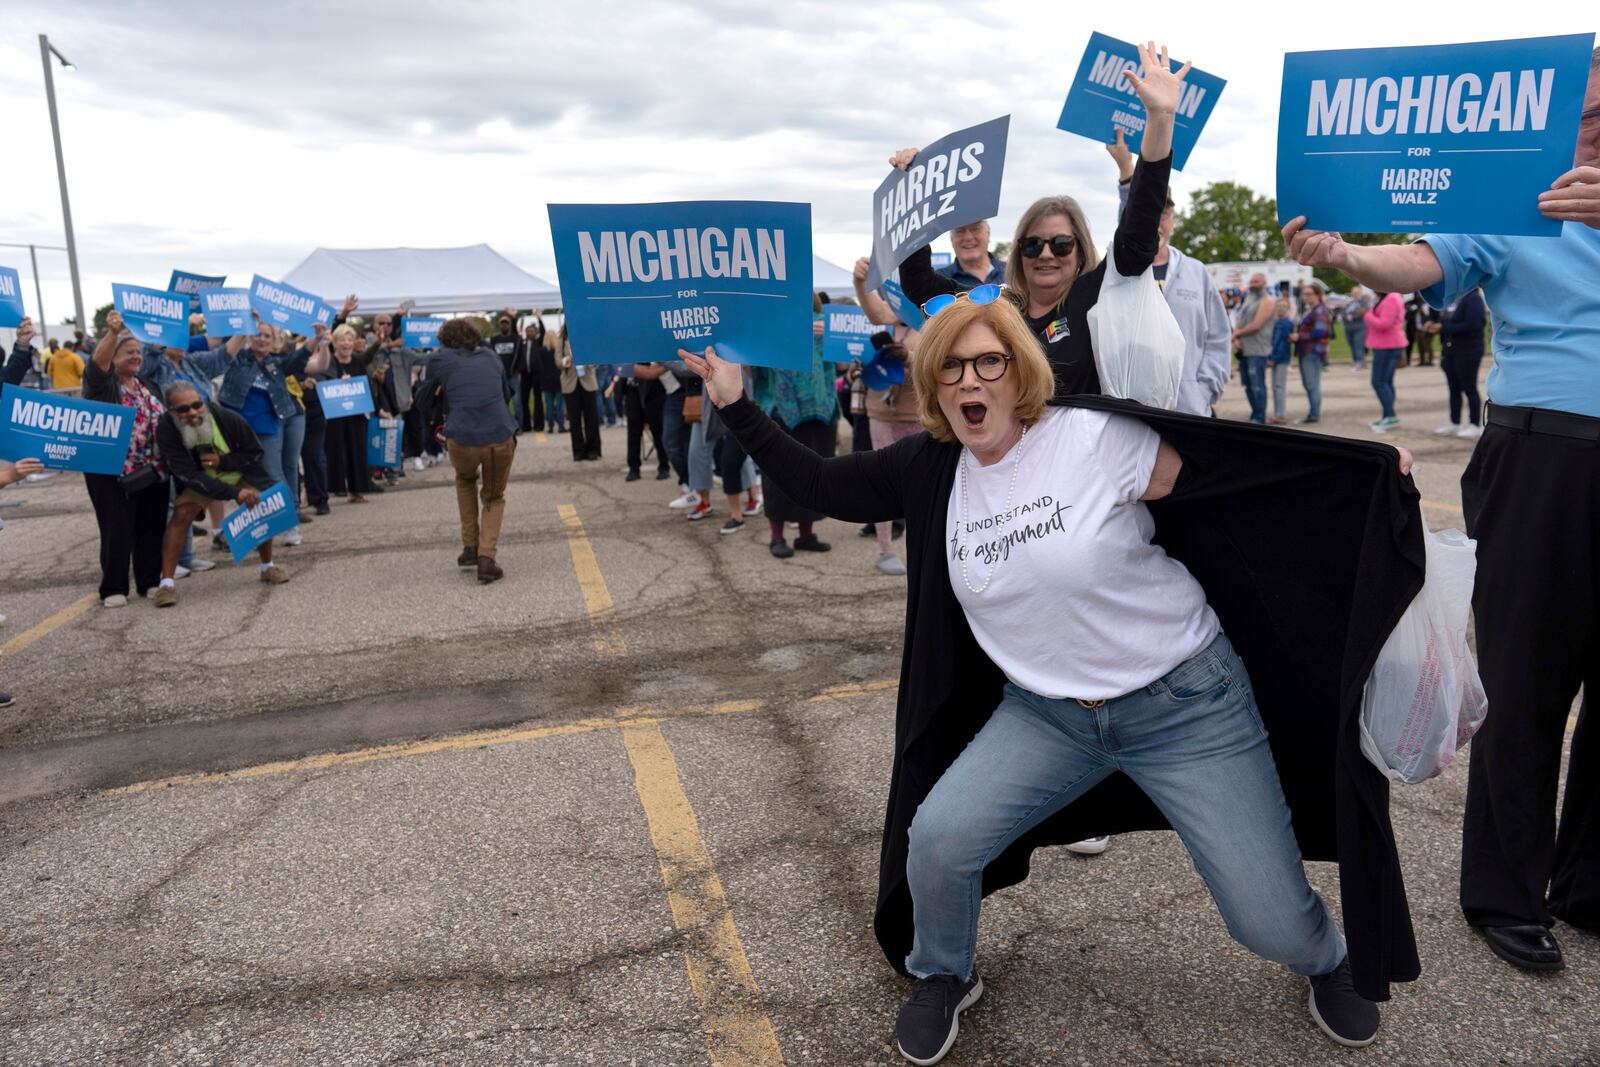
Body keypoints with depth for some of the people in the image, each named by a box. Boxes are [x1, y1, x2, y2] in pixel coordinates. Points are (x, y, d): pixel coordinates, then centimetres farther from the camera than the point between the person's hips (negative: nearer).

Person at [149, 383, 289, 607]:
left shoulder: (230, 419, -30)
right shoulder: (166, 431, -29)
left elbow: (256, 453, -16)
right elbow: (188, 474, -30)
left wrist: (222, 461, -32)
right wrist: (234, 493, -39)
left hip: (242, 473, 1)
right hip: (200, 479, -1)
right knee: (182, 515, -20)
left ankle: (268, 567, 16)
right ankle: (167, 582, -17)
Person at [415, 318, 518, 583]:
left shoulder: (439, 359, 10)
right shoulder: (491, 355, 18)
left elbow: (426, 400, 23)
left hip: (462, 441, -1)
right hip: (501, 439, 1)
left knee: (465, 480, 33)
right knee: (494, 498, 23)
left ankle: (470, 547, 29)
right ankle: (487, 558, 5)